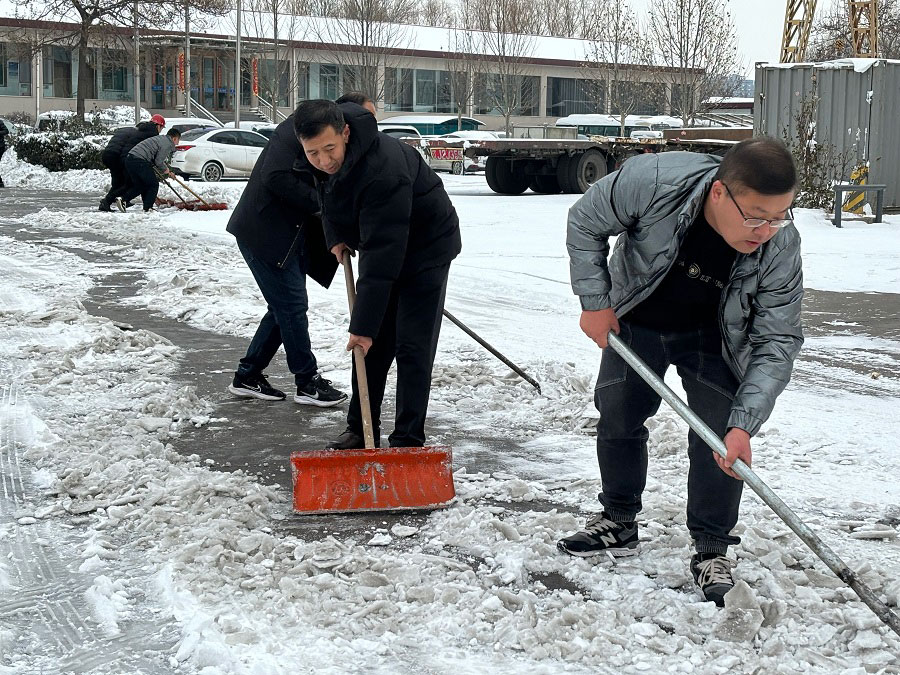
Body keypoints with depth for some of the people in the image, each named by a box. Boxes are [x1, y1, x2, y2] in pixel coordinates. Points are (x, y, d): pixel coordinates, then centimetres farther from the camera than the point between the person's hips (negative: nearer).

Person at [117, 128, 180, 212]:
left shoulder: (160, 139, 27)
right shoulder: (167, 144, -4)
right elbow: (158, 162, -10)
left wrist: (167, 172, 29)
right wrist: (165, 169, 9)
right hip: (139, 161, -9)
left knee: (139, 185, 18)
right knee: (153, 185, 4)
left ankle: (123, 198, 2)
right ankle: (147, 208, 1)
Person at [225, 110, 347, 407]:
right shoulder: (296, 129, -15)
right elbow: (276, 177, -25)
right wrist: (320, 203, -21)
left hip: (290, 235, 10)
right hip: (265, 233, -10)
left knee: (285, 307, 12)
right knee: (292, 305, -4)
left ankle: (247, 376, 21)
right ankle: (308, 382, 7)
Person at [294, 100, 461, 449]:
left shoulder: (384, 170, -39)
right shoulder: (322, 160, -14)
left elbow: (382, 255, -40)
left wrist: (364, 324, -39)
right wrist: (336, 236, 0)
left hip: (426, 247, -7)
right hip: (380, 243, 8)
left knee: (412, 347, -11)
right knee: (372, 345, 8)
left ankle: (408, 440, -7)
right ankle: (361, 429, 17)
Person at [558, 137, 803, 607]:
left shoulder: (781, 247, -33)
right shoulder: (651, 181, -38)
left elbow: (776, 343, -26)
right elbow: (586, 223, -17)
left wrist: (744, 426, -34)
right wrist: (595, 302, -17)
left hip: (713, 337, -1)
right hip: (634, 323, 1)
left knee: (720, 435, -9)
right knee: (618, 418, 9)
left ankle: (711, 549, 6)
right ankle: (618, 524, 29)